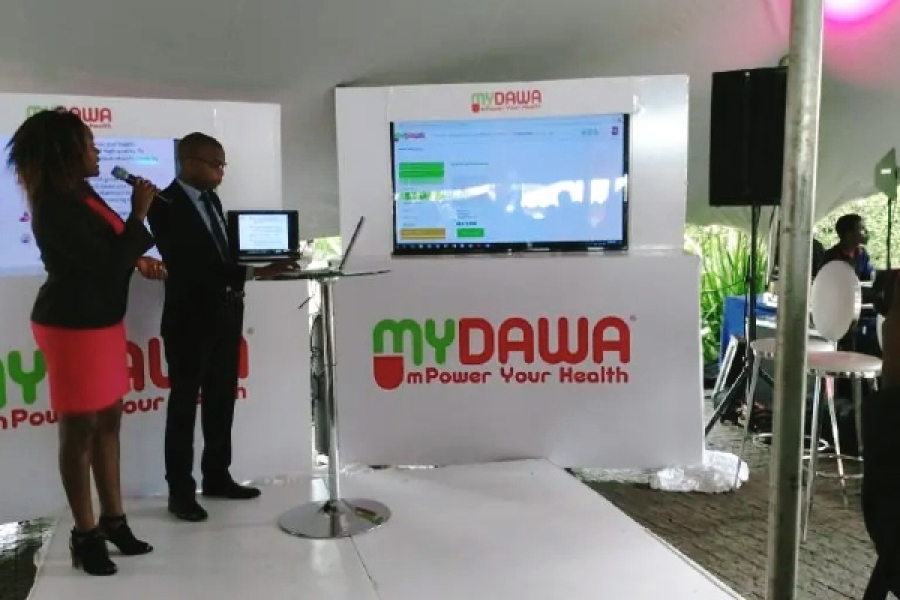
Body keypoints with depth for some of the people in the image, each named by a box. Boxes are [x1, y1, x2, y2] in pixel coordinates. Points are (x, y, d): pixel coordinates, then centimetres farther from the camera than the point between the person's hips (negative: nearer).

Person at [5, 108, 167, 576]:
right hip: (73, 325, -9)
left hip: (101, 319, 9)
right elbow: (106, 264, -20)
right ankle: (86, 534, 15)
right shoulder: (56, 208, -21)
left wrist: (138, 261, 6)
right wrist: (139, 213, -15)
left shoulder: (80, 194, 9)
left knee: (109, 420, 13)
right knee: (80, 429, 1)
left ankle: (113, 520, 25)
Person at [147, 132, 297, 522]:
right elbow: (191, 265, -24)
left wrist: (236, 288, 1)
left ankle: (217, 477, 27)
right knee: (184, 404, 4)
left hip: (225, 314, 8)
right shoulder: (166, 205, -14)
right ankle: (180, 490, 16)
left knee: (221, 400, 14)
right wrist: (255, 273, -30)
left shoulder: (211, 199, 11)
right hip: (190, 318, -8)